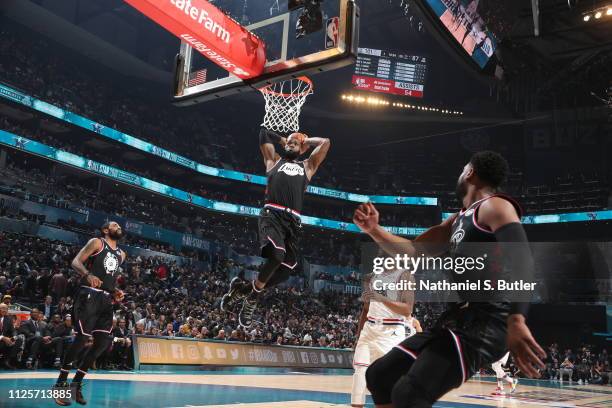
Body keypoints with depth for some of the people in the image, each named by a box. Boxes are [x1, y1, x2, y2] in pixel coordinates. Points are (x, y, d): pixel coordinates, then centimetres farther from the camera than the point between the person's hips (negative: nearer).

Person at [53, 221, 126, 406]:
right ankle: (61, 383, 2)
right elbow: (76, 262, -8)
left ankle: (76, 383, 11)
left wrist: (115, 292, 10)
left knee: (103, 342, -1)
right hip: (89, 295, -7)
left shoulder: (121, 254, 20)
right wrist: (88, 275, -28)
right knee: (82, 338, -12)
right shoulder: (96, 242, 1)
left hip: (106, 299, 7)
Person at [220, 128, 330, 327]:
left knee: (284, 270, -6)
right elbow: (264, 133, 26)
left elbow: (325, 142, 27)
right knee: (276, 256, -28)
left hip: (293, 220, 4)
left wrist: (305, 141, 34)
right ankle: (252, 296, -5)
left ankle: (243, 288, 15)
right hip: (272, 213, -3)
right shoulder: (274, 160, 24)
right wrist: (282, 139, 36)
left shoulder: (307, 166, 29)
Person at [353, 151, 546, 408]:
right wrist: (373, 229, 10)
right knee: (379, 375, 11)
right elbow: (413, 252, 25)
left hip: (487, 323, -9)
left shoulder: (495, 207, -6)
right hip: (458, 317, 10)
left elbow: (521, 260, -22)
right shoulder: (458, 220, 23)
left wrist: (516, 322, -35)